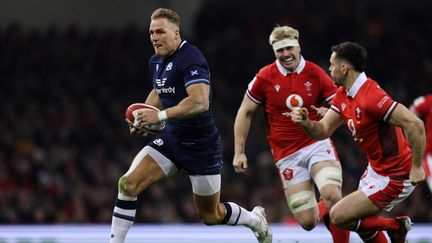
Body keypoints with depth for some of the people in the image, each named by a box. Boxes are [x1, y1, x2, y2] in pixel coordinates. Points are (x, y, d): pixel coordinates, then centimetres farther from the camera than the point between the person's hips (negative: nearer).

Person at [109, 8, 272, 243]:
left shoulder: (190, 59, -21)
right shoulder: (156, 61, 5)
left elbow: (200, 102, -34)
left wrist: (161, 115, -36)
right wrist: (144, 114, 8)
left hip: (201, 146, -7)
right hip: (171, 139, 7)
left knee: (211, 215, 8)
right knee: (128, 184, -15)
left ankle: (256, 220, 38)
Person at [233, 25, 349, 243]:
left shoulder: (315, 74, -2)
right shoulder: (264, 77, -2)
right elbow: (245, 113, 7)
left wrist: (329, 113, -21)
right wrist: (239, 152, 3)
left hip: (317, 145, 0)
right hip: (287, 155, 0)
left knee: (332, 195, -30)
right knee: (307, 222, -5)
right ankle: (323, 211, 32)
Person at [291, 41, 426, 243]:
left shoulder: (371, 98, -28)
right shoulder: (342, 95, 4)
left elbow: (415, 124, -32)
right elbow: (323, 130, 6)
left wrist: (416, 167, -28)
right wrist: (305, 122, -16)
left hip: (393, 178, -10)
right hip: (375, 170, 10)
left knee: (338, 216, -9)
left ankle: (395, 226, 1)